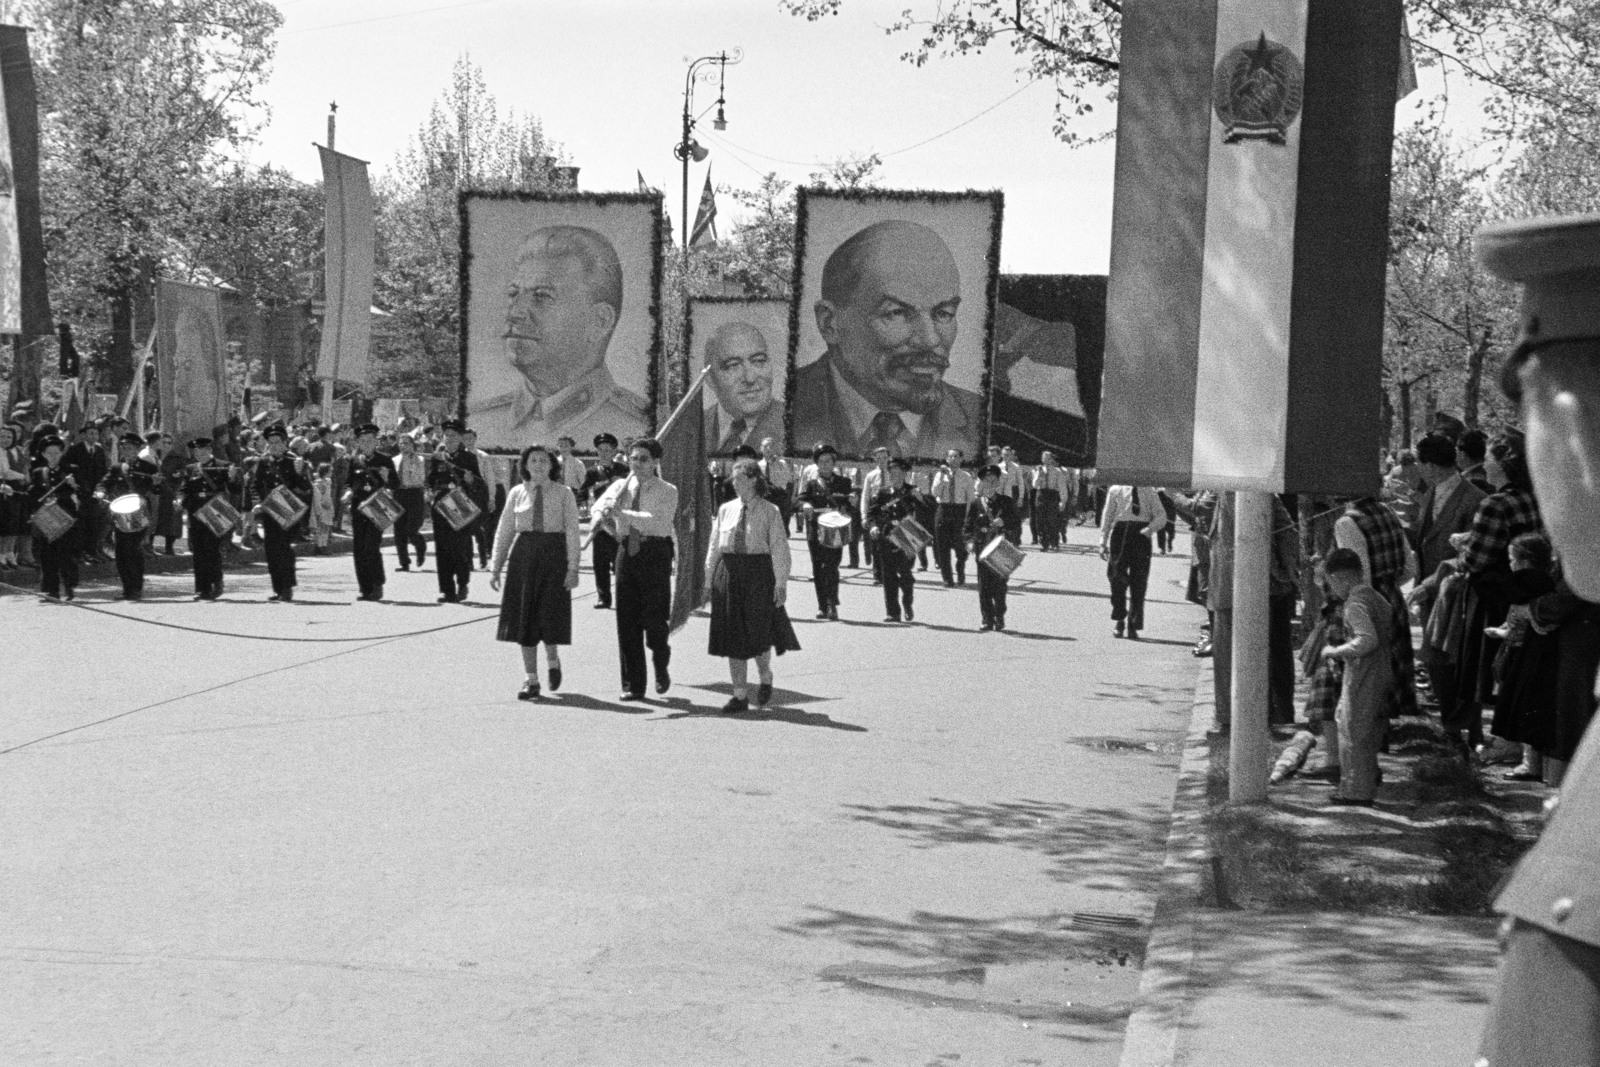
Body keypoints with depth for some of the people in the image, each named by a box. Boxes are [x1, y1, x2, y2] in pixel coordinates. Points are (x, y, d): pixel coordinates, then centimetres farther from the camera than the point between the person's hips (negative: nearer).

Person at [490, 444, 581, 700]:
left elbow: (572, 531, -3)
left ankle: (553, 659, 23)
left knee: (551, 614, -9)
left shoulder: (563, 494, 1)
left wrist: (573, 567, -11)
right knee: (524, 618, 2)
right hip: (524, 554, 2)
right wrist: (495, 568, 4)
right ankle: (531, 681, 9)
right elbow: (504, 531, 8)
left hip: (554, 555, -2)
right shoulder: (516, 493, 6)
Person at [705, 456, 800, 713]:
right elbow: (714, 546, 12)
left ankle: (765, 677, 30)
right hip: (728, 573, 4)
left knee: (758, 632, -2)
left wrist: (781, 584, -10)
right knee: (732, 635, 5)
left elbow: (780, 549, -5)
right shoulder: (725, 510, 8)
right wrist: (709, 578, 9)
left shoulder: (770, 512, -3)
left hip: (758, 575, -4)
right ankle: (740, 696, 13)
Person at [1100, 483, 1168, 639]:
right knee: (1117, 579, -2)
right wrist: (1103, 541, 4)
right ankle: (1119, 620, 15)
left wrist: (1149, 529, -14)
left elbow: (1161, 516, 3)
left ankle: (1133, 626, 11)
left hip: (1142, 535, 1)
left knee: (1139, 582, 2)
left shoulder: (1150, 491, 8)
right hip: (1120, 532, 0)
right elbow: (1107, 516, 9)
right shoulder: (1116, 490, 7)